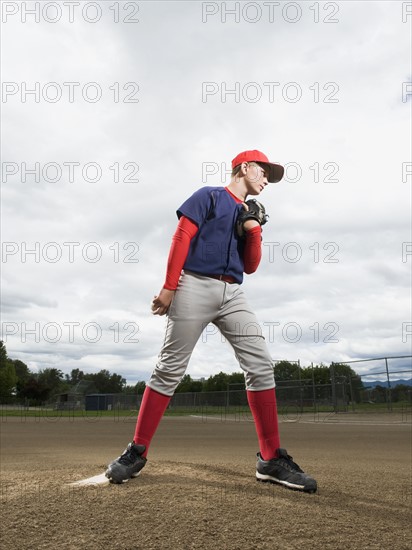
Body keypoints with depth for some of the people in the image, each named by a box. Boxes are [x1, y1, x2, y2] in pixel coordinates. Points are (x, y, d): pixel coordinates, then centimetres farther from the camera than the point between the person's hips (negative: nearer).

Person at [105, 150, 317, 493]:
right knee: (170, 369, -5)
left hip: (233, 294, 6)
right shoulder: (209, 196, 6)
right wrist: (169, 286, -13)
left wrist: (254, 229, 2)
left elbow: (251, 266, 18)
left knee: (261, 363, -6)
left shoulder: (250, 216, 24)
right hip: (196, 286, -6)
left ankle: (272, 459, 0)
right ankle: (137, 452, 7)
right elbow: (182, 237, -4)